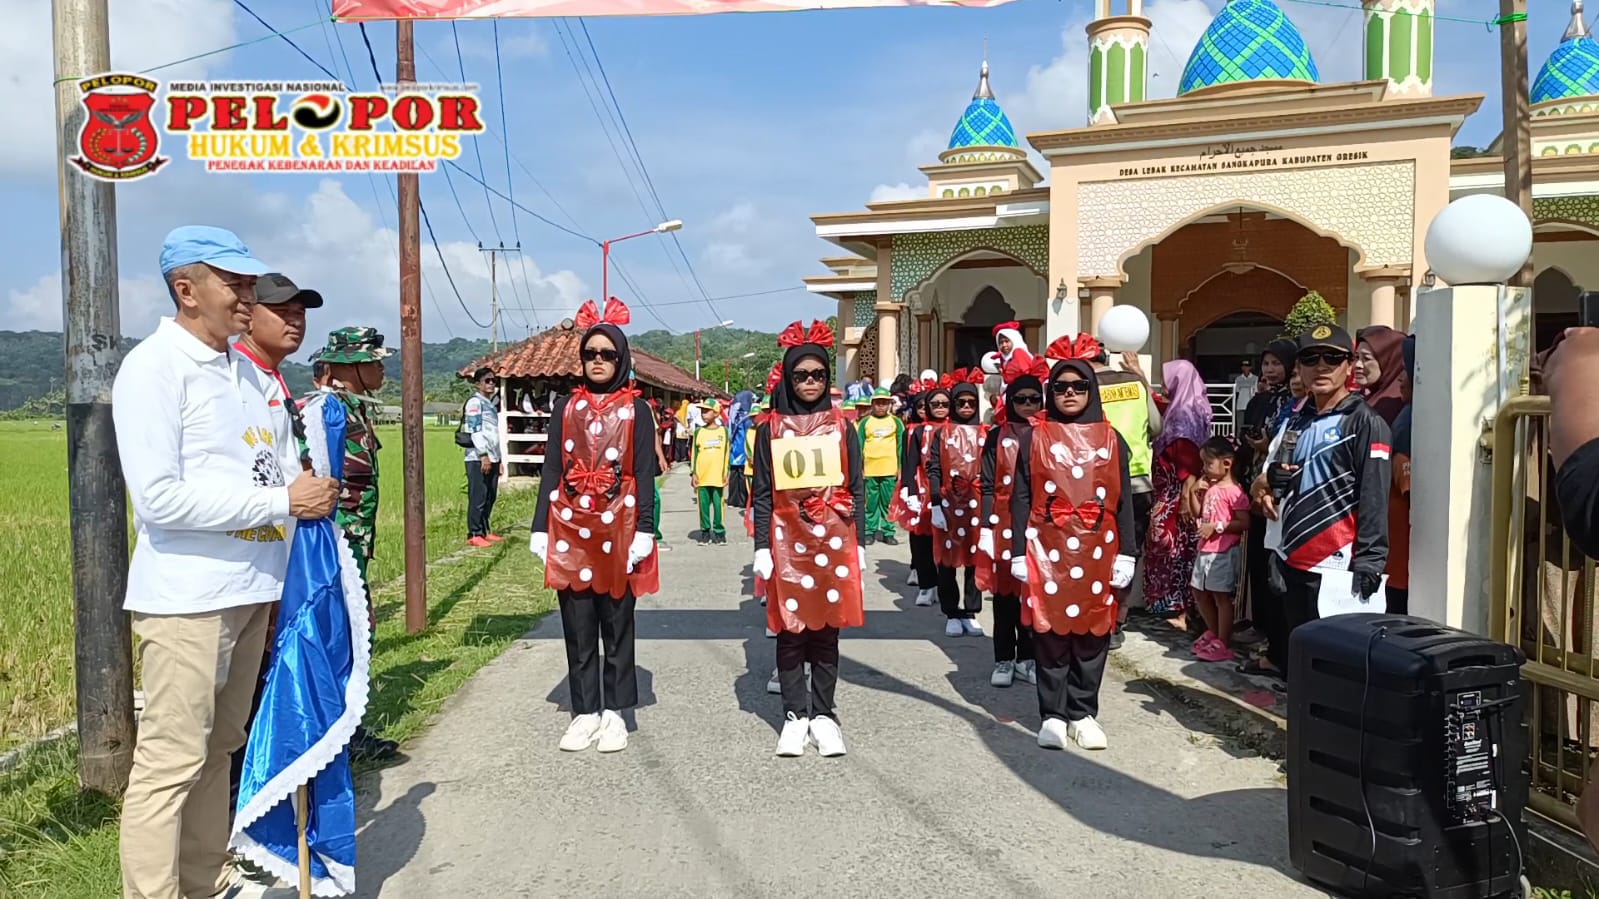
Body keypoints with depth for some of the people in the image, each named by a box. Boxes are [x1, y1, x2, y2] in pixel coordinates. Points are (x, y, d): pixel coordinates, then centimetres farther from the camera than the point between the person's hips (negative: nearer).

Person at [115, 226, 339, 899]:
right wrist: (281, 501, -19)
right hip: (186, 597, -8)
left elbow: (286, 465, 20)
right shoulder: (154, 366, -11)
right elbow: (158, 497, -20)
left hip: (254, 589, 8)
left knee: (219, 748, 17)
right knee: (171, 760, -3)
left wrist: (314, 491, -2)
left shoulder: (249, 370, 13)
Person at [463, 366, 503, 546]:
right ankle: (474, 534, -5)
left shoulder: (491, 403, 20)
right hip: (478, 458, -8)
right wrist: (483, 455, -20)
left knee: (490, 497, 10)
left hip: (492, 458, 8)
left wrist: (497, 459, 20)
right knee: (478, 497, -8)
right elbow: (475, 430, -15)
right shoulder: (475, 402, -6)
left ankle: (485, 531, 17)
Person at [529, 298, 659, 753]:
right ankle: (585, 712, 17)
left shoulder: (634, 408, 2)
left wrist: (644, 531, -10)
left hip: (618, 527, -2)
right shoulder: (566, 406, 9)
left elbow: (645, 473, -2)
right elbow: (552, 469, 7)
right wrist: (541, 528, 0)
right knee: (577, 625, 7)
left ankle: (614, 713, 16)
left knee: (617, 622, 6)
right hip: (571, 527, 2)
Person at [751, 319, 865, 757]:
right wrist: (761, 548, -3)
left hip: (834, 540, 1)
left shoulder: (841, 427, 6)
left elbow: (857, 489, 7)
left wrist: (860, 543, 2)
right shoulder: (771, 429, 3)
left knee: (827, 628, 5)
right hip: (788, 540, -1)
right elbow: (762, 493, 3)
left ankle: (823, 715, 16)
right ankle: (795, 716, 14)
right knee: (790, 627, 3)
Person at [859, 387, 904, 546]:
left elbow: (901, 446, 7)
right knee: (871, 502, 4)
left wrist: (901, 467, 1)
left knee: (889, 502, 4)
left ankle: (888, 532, 11)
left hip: (890, 469, 0)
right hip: (869, 469, 0)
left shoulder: (896, 421, 7)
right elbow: (859, 446, 7)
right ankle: (870, 532, 12)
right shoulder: (865, 422, 7)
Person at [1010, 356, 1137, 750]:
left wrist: (1126, 554, 1)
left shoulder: (1111, 439, 8)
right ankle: (1052, 715, 12)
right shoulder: (1036, 438, 4)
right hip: (1049, 550, -1)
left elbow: (1124, 500, 7)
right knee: (1050, 629, 1)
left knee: (1092, 632, 5)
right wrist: (1019, 553, -4)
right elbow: (1021, 499, 2)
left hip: (1097, 551, 2)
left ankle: (1083, 713, 18)